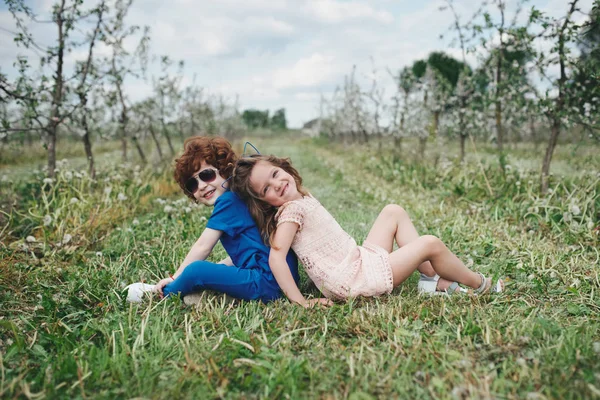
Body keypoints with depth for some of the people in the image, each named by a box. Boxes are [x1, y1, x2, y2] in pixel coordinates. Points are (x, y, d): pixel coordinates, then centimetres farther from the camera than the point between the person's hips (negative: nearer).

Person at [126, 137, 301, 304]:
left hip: (269, 282, -11)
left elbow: (202, 247, -8)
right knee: (205, 270, 24)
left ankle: (161, 294, 8)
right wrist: (213, 270, 16)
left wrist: (175, 278, 1)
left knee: (196, 271, -16)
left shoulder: (228, 200, -9)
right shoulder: (237, 199, 18)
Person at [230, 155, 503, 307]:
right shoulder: (291, 211, -18)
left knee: (394, 211, 15)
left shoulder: (303, 199, 9)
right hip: (350, 281, -10)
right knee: (429, 244, -9)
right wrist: (300, 301, -31)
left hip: (360, 260, 10)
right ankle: (481, 286, 18)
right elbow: (276, 256, -31)